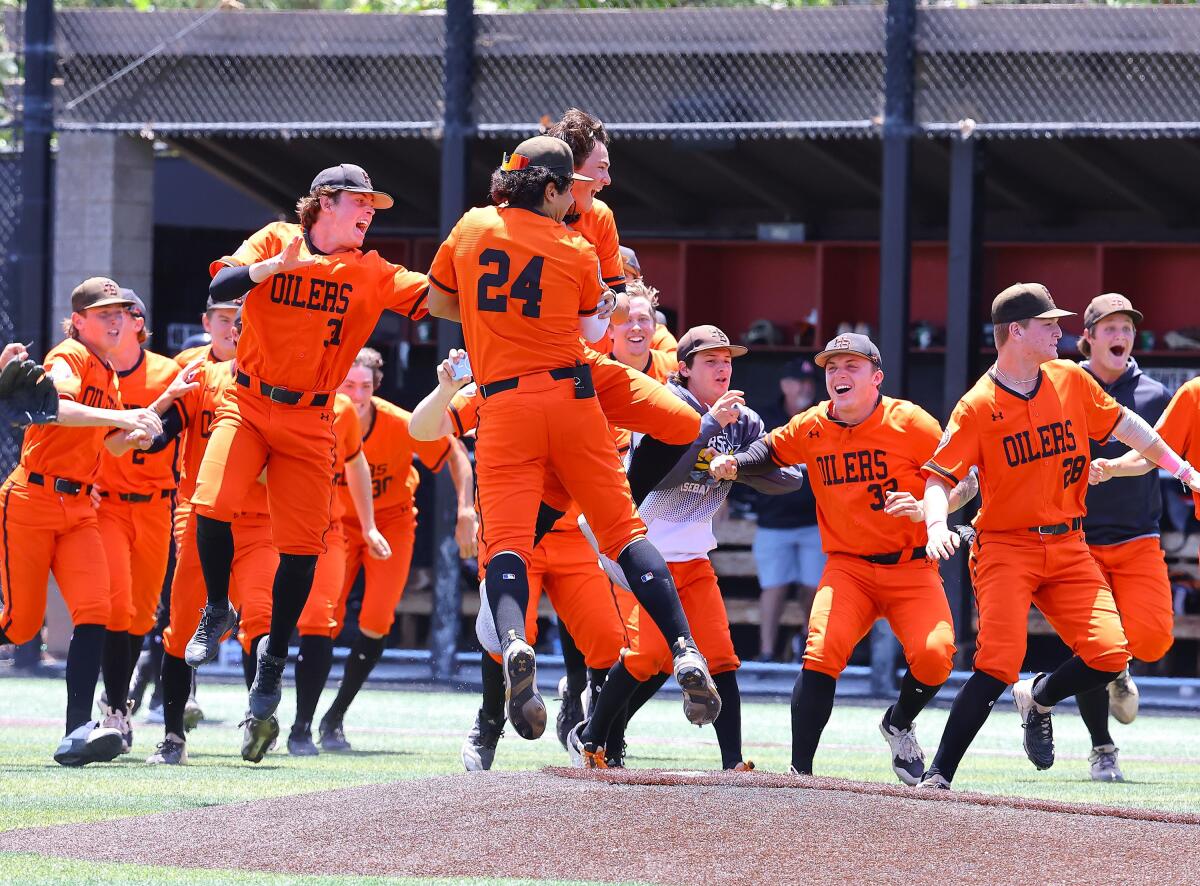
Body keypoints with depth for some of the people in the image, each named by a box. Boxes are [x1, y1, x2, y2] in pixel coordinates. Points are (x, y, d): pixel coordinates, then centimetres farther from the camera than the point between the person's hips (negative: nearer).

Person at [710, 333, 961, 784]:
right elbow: (772, 449, 21)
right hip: (847, 568, 2)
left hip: (912, 568, -2)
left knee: (934, 654, -24)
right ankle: (800, 771, -15)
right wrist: (735, 463, 1)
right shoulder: (812, 427, 1)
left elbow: (965, 480, -6)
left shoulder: (910, 423, -10)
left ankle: (899, 724, 10)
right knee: (821, 653, -23)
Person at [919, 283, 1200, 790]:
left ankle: (1039, 700, 20)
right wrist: (937, 524, -32)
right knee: (998, 667, -20)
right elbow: (939, 477, -12)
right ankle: (938, 777, -12)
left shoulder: (1071, 380, 6)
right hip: (1005, 545, -5)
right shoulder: (978, 407, -9)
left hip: (1068, 547, 5)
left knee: (1110, 653, -11)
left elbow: (1124, 426, 18)